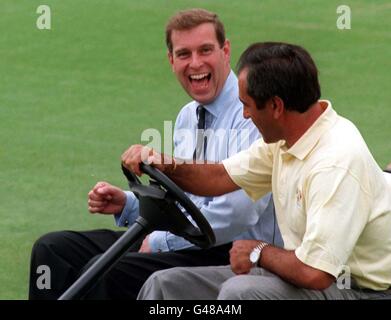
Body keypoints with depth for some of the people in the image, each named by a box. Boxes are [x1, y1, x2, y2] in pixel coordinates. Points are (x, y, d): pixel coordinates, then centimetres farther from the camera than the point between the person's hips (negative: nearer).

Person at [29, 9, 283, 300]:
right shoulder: (187, 117, 17)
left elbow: (239, 212, -24)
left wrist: (161, 241, -16)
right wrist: (127, 205, 5)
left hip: (230, 253, -9)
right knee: (53, 248, -2)